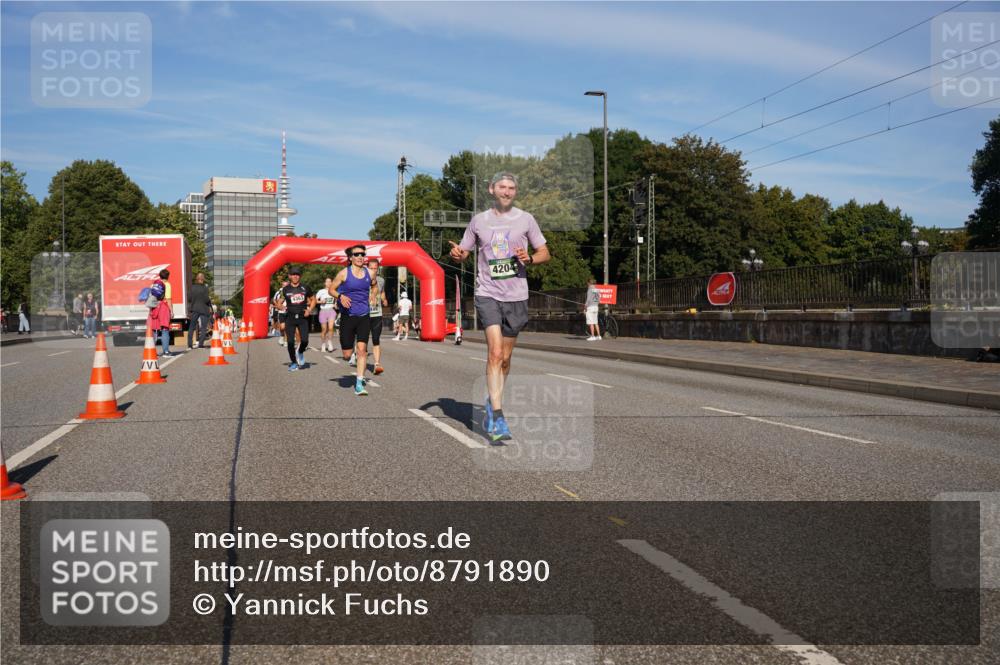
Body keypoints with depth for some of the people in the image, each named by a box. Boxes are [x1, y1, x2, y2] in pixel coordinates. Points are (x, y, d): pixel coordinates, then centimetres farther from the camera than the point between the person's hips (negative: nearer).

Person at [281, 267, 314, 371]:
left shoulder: (305, 288, 5)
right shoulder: (286, 289, 3)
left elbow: (313, 299, 16)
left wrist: (309, 310, 1)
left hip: (302, 317, 0)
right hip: (290, 317, 0)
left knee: (304, 341, -10)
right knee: (290, 342, -2)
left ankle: (300, 352, 24)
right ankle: (293, 362, 13)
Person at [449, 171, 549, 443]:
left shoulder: (525, 219, 5)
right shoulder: (479, 220, 7)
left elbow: (545, 253, 9)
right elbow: (463, 253, 15)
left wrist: (529, 258, -13)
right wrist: (457, 253, -10)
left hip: (516, 296, 2)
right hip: (487, 294, -1)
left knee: (505, 358, 10)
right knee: (494, 353, -17)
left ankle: (492, 403, 33)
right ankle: (498, 418, -18)